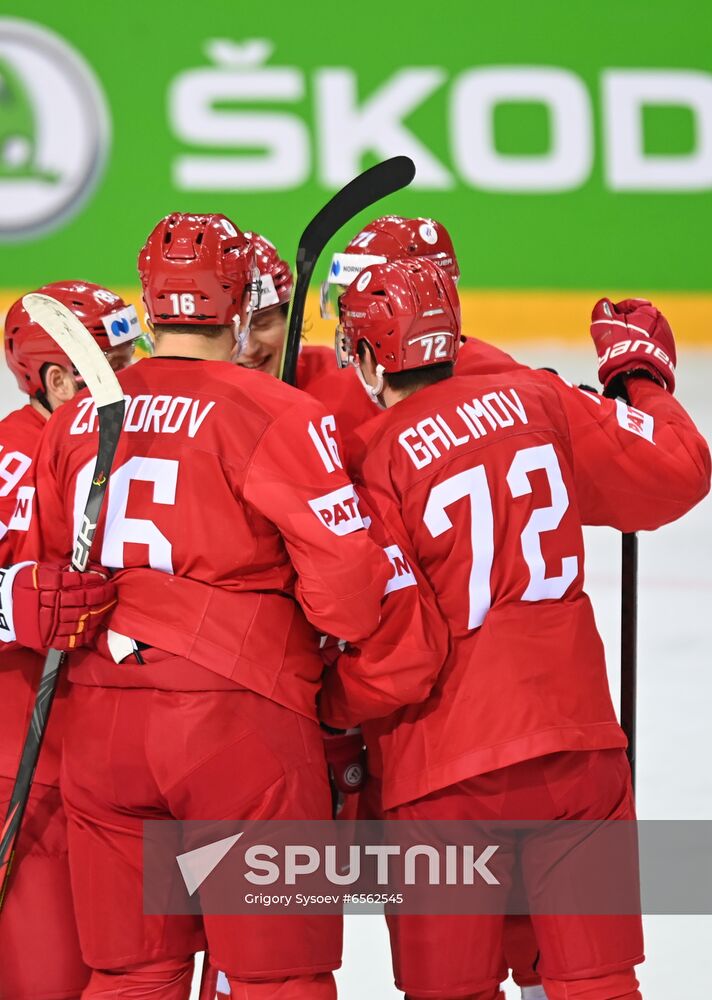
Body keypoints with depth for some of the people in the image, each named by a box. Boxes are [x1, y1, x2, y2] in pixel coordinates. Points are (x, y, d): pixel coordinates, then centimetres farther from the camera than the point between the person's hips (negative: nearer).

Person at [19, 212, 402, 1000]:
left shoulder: (75, 421, 9)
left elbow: (47, 569, 16)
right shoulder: (273, 414, -9)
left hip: (101, 727, 5)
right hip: (239, 725, -5)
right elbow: (346, 577, -13)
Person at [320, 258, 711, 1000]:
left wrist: (323, 708, 5)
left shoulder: (376, 465, -12)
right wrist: (642, 376, 27)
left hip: (447, 773, -4)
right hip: (578, 740, 4)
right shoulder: (537, 403, 1)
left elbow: (392, 666, -14)